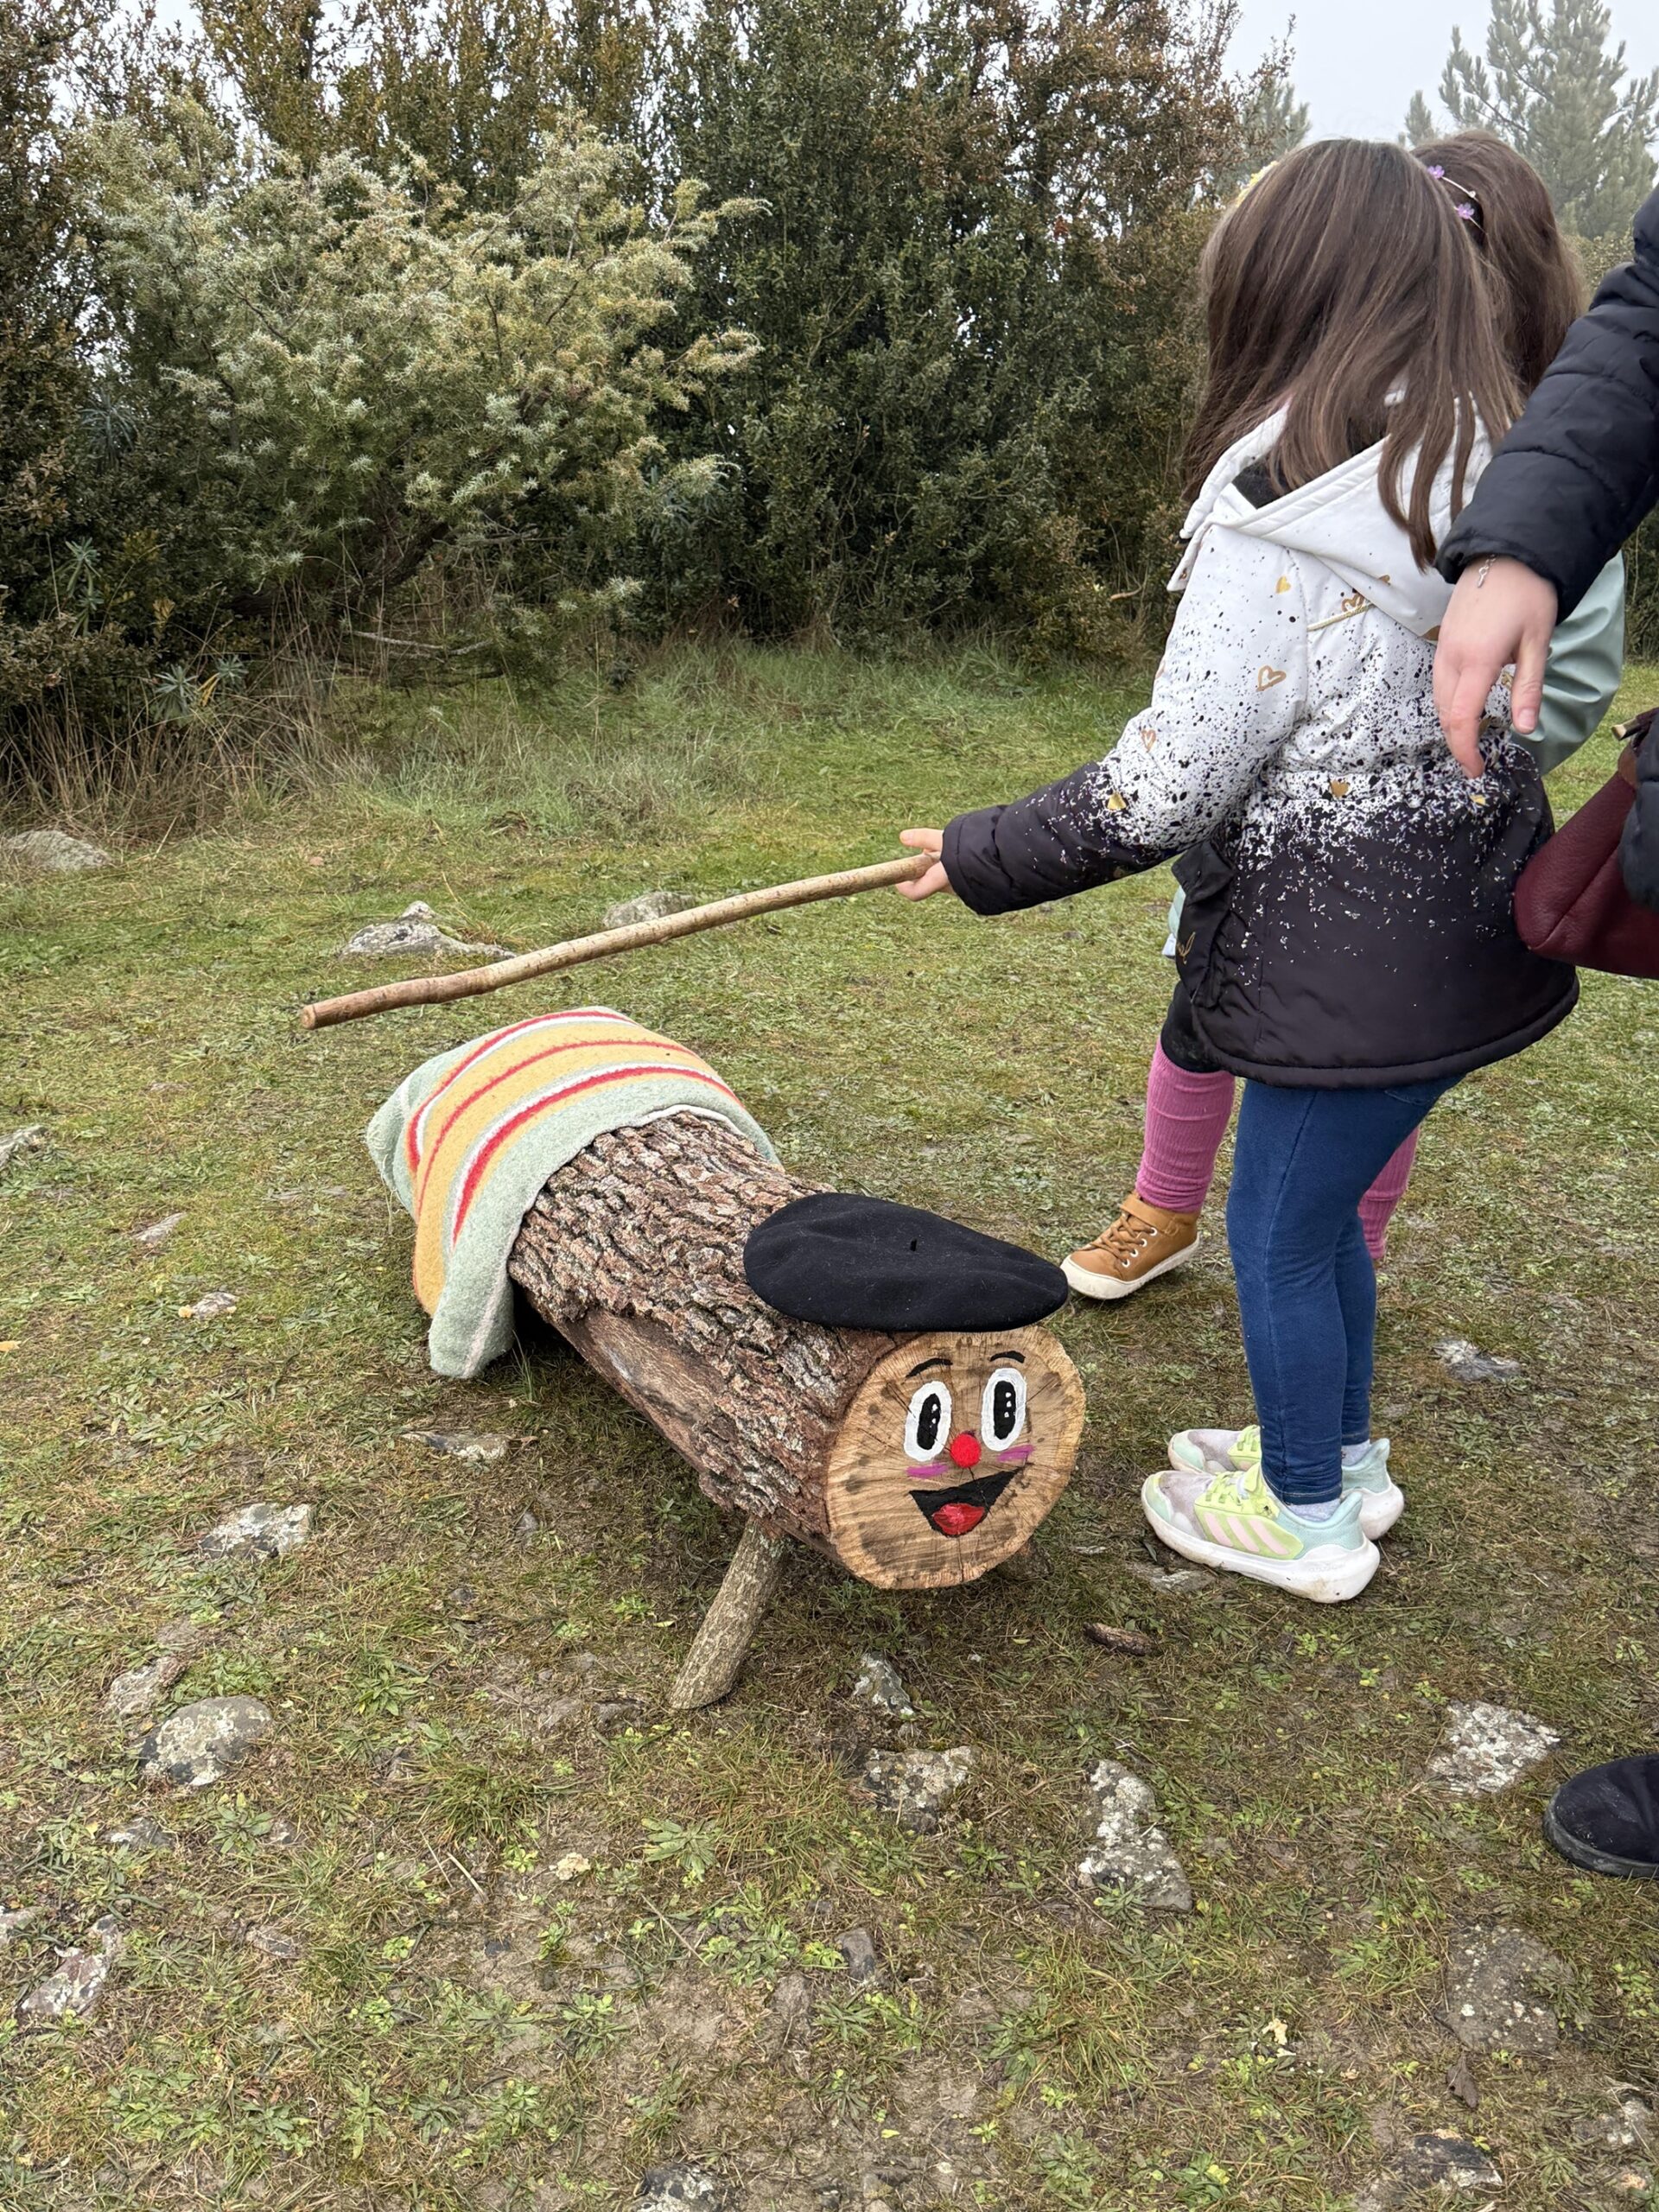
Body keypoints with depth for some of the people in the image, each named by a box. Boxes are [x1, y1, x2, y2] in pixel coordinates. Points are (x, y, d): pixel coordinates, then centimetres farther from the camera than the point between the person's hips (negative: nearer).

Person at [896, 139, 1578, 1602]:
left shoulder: (1280, 526, -21)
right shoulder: (1483, 485, 7)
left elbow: (1163, 790, -21)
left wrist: (983, 857, -7)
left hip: (1357, 964, -9)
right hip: (1461, 924, 9)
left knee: (1280, 1232, 10)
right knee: (1318, 1207, 23)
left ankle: (1303, 1520, 30)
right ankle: (1343, 1458, 42)